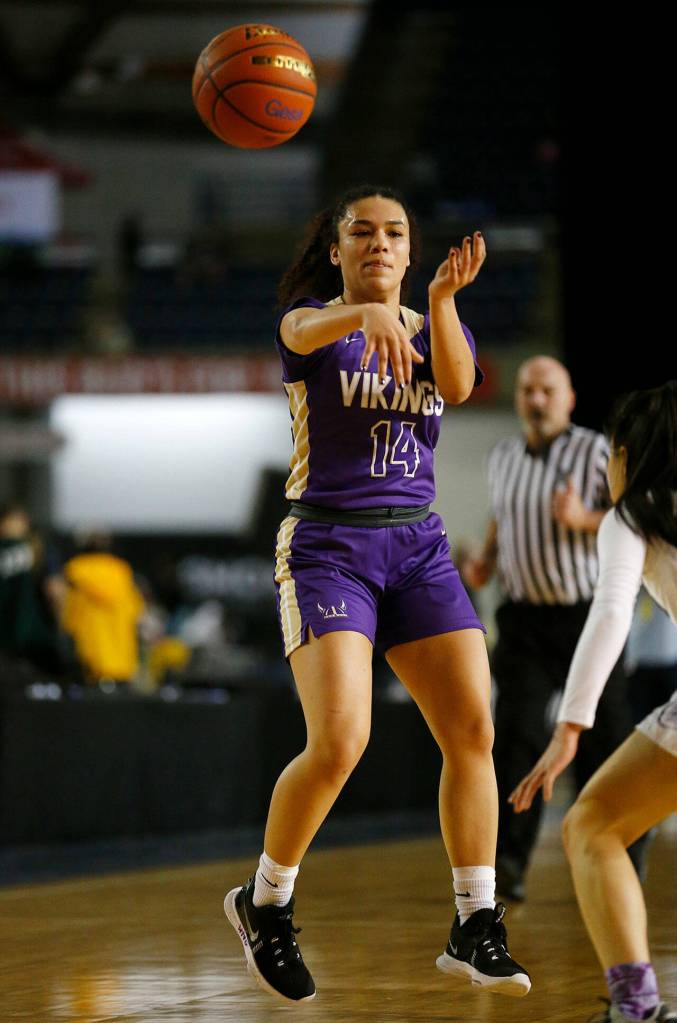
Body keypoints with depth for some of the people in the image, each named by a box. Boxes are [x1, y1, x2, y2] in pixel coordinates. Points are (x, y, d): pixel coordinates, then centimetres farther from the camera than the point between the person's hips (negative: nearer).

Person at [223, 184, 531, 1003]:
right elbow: (305, 332, -27)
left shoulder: (439, 329, 12)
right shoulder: (312, 315, 0)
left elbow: (457, 385, -11)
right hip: (326, 547, -5)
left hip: (418, 547, 5)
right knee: (338, 743, -19)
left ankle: (474, 930, 0)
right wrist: (370, 316, -50)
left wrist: (442, 299, -31)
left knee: (473, 731, -8)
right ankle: (263, 904, 3)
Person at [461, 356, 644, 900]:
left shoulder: (596, 452, -5)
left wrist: (583, 520, -24)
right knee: (517, 729, -14)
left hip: (586, 616, -3)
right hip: (524, 618, 3)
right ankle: (508, 862, -20)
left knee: (603, 739, 2)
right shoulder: (503, 456, 11)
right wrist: (486, 559, 9)